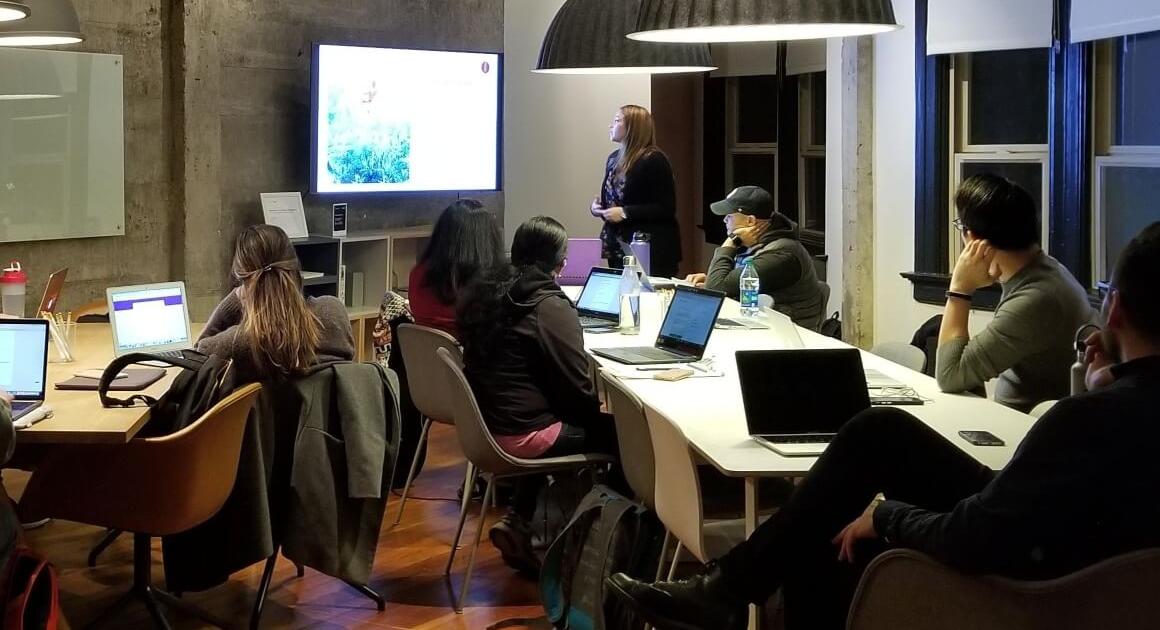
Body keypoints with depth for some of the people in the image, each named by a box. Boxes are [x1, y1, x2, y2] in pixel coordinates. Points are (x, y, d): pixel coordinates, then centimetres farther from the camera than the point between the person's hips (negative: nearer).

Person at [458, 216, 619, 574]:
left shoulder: (482, 294, 7)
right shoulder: (551, 308, -16)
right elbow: (577, 387, -15)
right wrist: (595, 410, 7)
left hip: (482, 424, 8)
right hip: (521, 435, -8)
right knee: (617, 433, 5)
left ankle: (519, 523, 19)